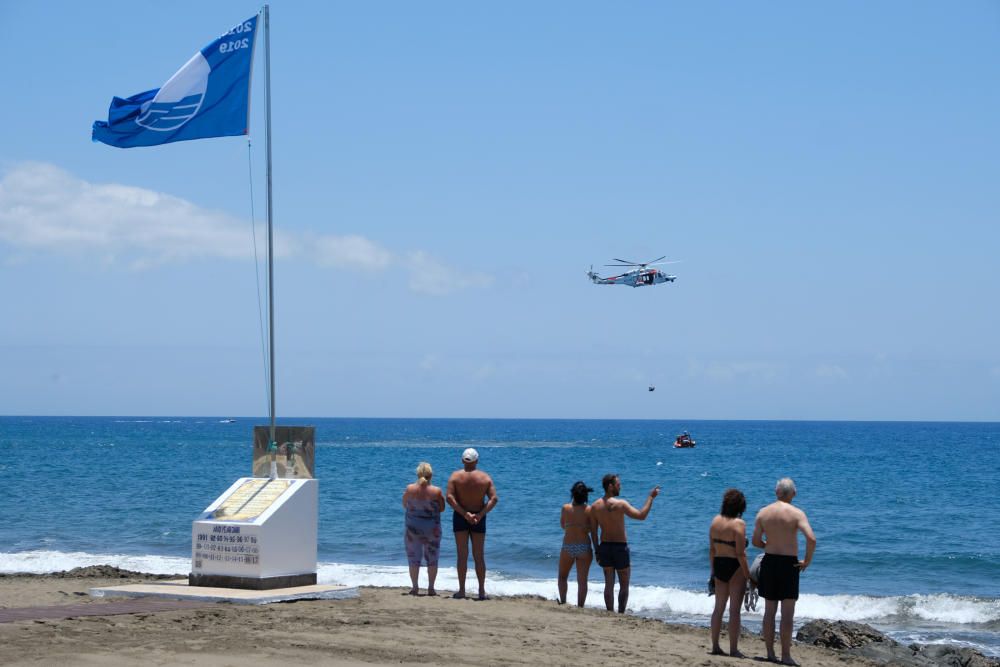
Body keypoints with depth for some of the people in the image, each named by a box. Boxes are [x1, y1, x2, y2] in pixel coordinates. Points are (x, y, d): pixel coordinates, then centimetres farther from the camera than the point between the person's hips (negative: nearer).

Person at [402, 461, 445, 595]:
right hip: (432, 528, 0)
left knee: (413, 558, 10)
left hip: (413, 528, 0)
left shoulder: (410, 489, -11)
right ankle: (431, 588, 12)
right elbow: (441, 509, -2)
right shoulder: (436, 491, -15)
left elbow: (404, 505, 5)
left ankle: (415, 587, 10)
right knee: (432, 559, 11)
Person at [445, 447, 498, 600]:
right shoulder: (485, 477, -3)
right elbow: (494, 499, -11)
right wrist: (480, 514, -15)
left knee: (462, 555, 3)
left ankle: (461, 590, 2)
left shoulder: (455, 476, -6)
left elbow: (450, 498, -16)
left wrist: (464, 513, -16)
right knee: (479, 556, 7)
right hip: (479, 518, 1)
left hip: (460, 517, -1)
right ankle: (482, 591, 7)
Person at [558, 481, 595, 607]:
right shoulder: (589, 510, -8)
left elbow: (562, 525, 6)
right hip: (584, 548, 0)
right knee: (582, 580, 5)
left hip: (568, 547, 0)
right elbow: (591, 529, -3)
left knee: (562, 577, 19)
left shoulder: (566, 508, -7)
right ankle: (580, 606, 3)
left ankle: (563, 602, 10)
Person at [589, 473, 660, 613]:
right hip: (620, 547, -5)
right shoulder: (620, 504, -16)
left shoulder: (595, 506, 2)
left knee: (609, 584, 11)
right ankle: (621, 614, 1)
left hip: (604, 546, 5)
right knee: (624, 585, 6)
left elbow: (593, 531, 5)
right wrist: (651, 497, -9)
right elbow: (641, 516, -17)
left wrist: (597, 550, 13)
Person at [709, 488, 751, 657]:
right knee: (734, 610, 0)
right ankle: (733, 649, 2)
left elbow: (712, 549, 10)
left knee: (718, 608, 15)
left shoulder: (715, 521, 4)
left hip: (719, 566, 6)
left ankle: (715, 646, 19)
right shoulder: (738, 524, -15)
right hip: (735, 568, -6)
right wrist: (748, 575, -12)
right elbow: (740, 553, -18)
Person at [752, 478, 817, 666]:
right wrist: (807, 561, -8)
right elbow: (811, 538, -21)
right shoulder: (797, 513, -10)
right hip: (789, 564, -4)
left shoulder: (763, 513, 1)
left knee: (769, 611, 12)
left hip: (769, 561, 4)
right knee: (787, 613, 1)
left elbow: (756, 541, 4)